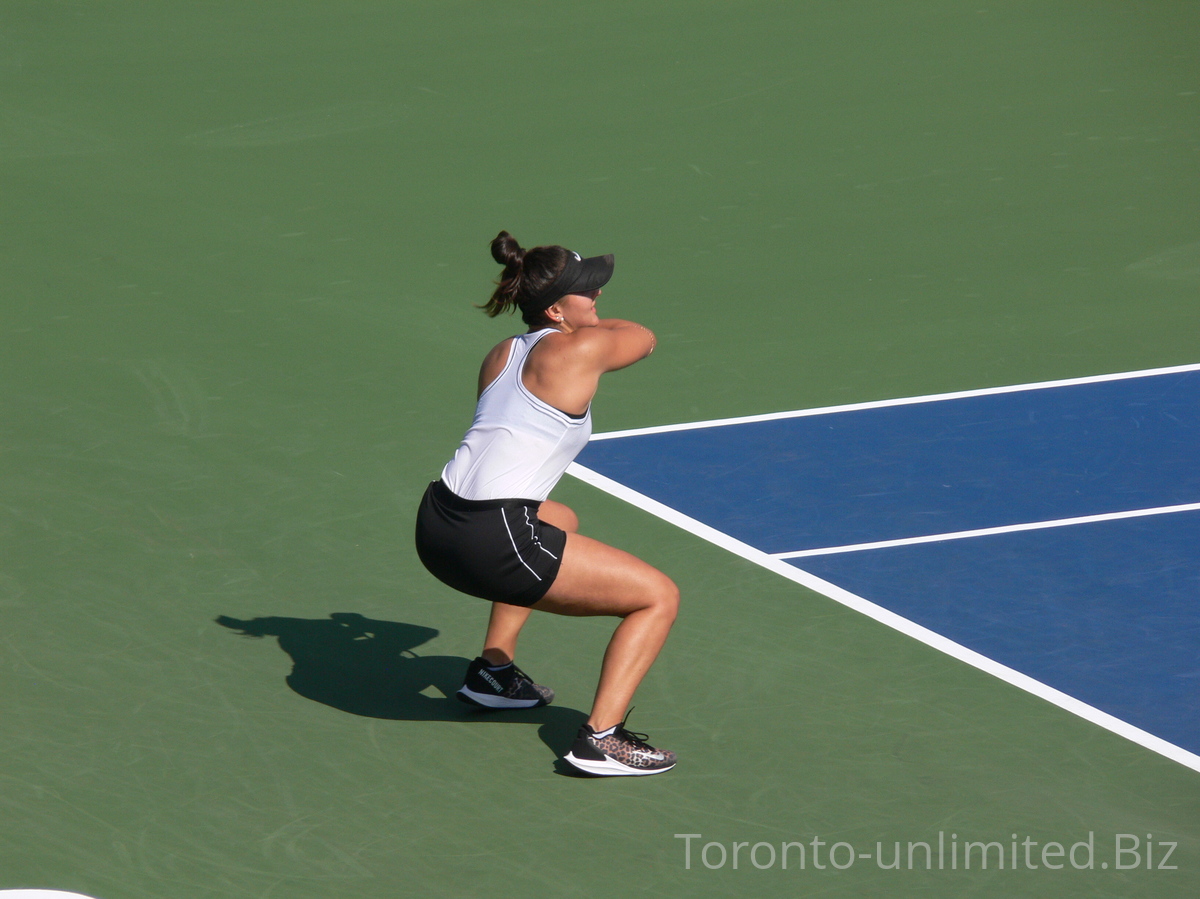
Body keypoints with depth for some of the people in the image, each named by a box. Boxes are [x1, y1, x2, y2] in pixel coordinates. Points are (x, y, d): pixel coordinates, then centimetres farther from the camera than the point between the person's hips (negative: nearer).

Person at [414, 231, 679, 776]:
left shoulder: (500, 356, 17)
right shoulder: (578, 349, -4)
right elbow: (643, 339, 18)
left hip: (434, 527, 9)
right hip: (491, 543, -9)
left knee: (559, 524, 41)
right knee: (658, 597, 0)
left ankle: (493, 672, 40)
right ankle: (601, 738, -10)